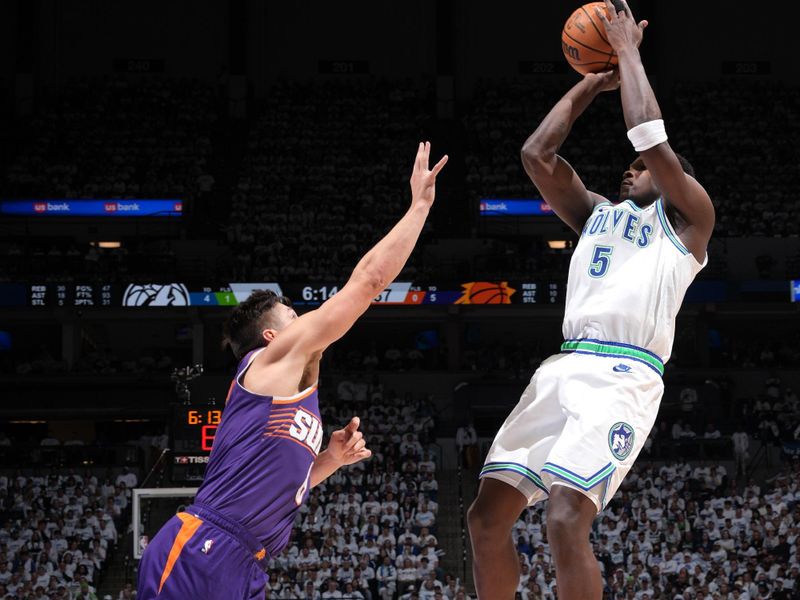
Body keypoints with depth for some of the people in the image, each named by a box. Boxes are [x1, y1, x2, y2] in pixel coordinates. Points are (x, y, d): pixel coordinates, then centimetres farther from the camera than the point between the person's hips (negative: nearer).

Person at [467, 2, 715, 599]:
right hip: (564, 367, 7)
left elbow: (649, 138, -3)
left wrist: (628, 51, 8)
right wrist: (593, 82, 24)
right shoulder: (597, 213, 29)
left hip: (622, 376, -7)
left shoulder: (688, 216, 10)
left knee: (566, 522, -25)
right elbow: (537, 154, 22)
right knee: (487, 517, 2)